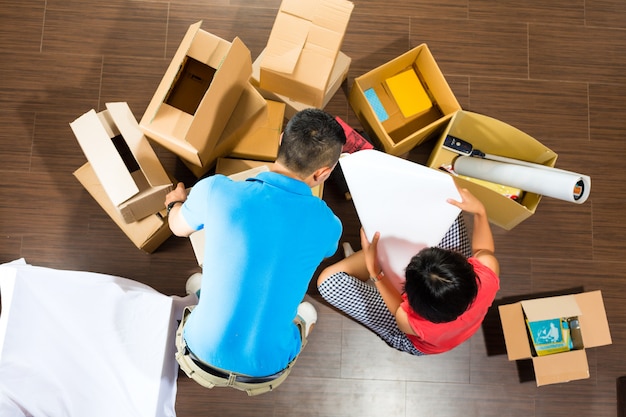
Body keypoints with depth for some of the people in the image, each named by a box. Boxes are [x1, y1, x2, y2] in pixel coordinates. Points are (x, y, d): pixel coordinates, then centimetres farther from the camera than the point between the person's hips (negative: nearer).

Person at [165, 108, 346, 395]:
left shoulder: (215, 190, -20)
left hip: (202, 355, 0)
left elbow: (179, 228, 4)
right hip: (266, 372, 0)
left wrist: (176, 202, 29)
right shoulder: (328, 226, -16)